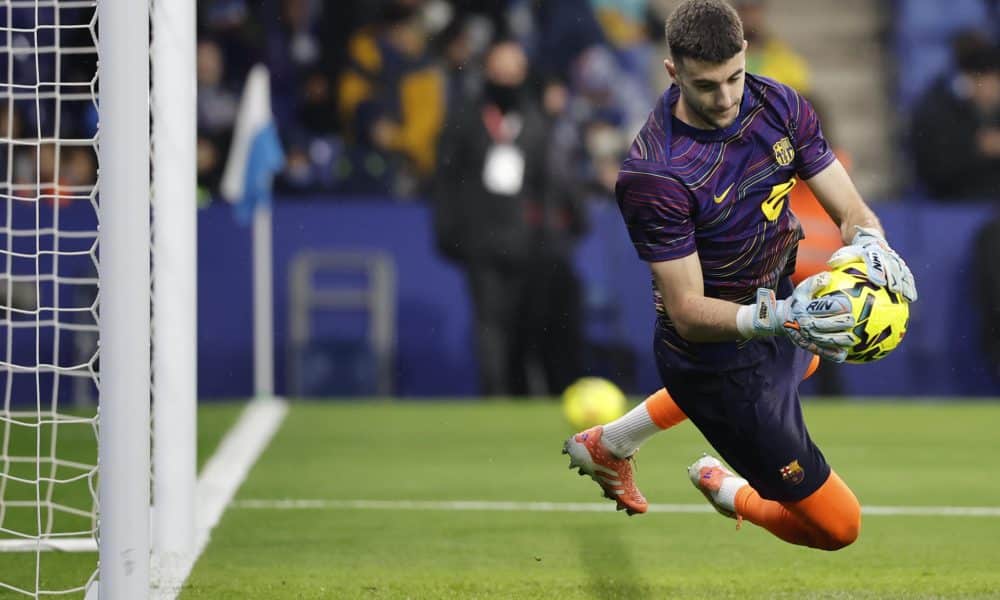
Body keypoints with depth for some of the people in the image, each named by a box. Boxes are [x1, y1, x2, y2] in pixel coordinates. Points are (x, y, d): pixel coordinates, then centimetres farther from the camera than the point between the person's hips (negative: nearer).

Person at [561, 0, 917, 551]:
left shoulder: (778, 105, -13)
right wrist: (776, 318, -48)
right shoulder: (654, 174, -33)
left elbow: (850, 207, -11)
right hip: (713, 353, -8)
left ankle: (608, 443, 54)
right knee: (837, 526, -6)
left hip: (776, 305, 8)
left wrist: (870, 242, -36)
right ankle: (724, 491, 28)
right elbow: (687, 312, -30)